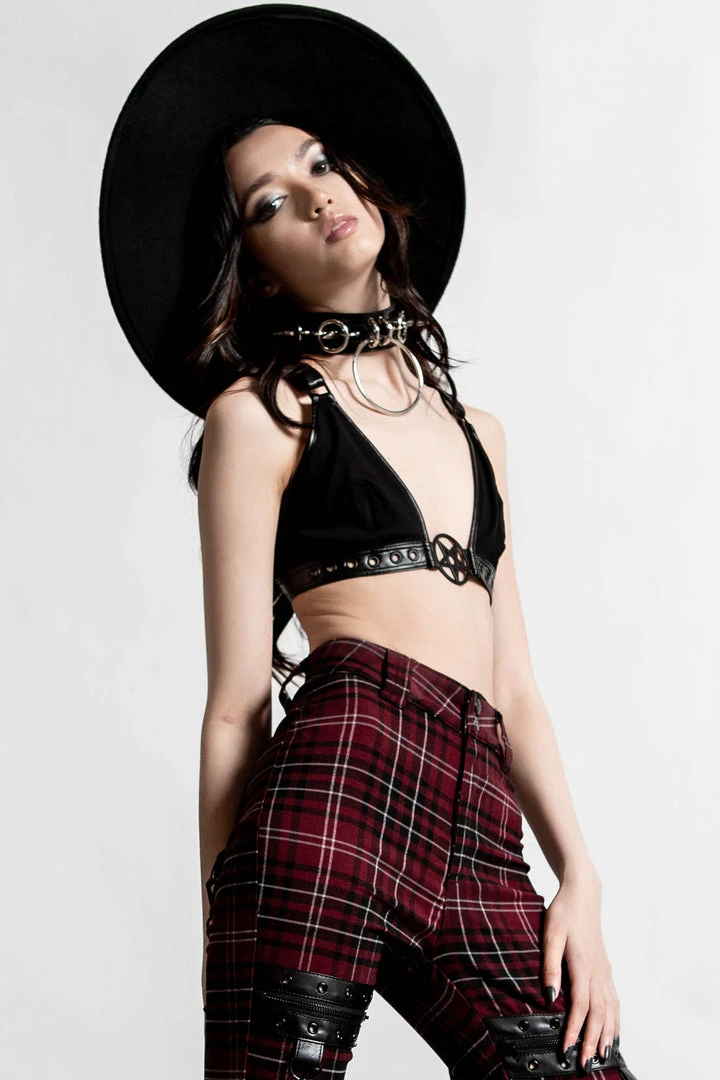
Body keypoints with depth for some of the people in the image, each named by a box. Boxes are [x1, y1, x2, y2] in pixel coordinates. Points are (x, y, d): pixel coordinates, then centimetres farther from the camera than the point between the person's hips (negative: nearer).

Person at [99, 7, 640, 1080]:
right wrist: (225, 929, -3)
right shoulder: (258, 412, 9)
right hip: (342, 774, -5)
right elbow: (237, 701, 2)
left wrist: (580, 881, 11)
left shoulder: (479, 430, 26)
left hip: (475, 824, 5)